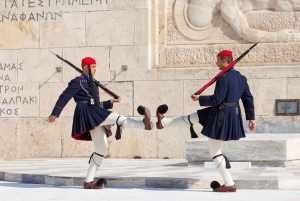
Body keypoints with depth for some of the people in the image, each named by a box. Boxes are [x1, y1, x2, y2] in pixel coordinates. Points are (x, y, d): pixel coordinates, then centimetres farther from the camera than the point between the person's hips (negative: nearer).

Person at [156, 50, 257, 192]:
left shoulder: (223, 78, -22)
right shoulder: (240, 78, 6)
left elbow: (217, 99, -23)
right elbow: (248, 99, 7)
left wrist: (199, 99, -7)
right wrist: (251, 119, 11)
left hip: (222, 118, -9)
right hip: (234, 115, 9)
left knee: (215, 152, 5)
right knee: (193, 118, 25)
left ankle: (230, 185, 9)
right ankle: (163, 123, 44)